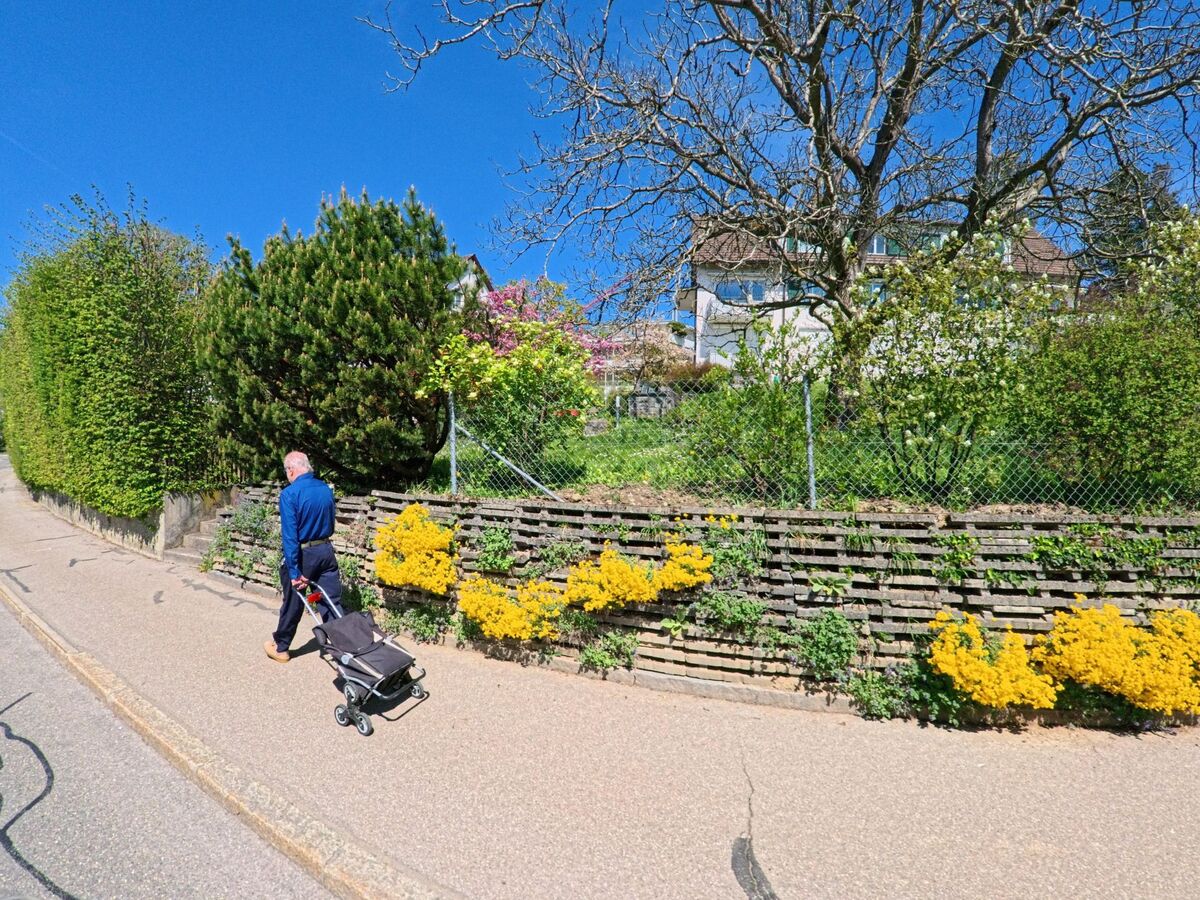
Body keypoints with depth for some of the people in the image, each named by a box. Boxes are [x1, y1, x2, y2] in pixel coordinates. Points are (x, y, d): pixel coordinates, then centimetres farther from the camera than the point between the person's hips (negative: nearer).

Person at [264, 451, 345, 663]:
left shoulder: (289, 493, -16)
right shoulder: (326, 489, 2)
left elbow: (289, 534, -19)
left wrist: (294, 570, -18)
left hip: (303, 554, -4)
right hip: (326, 551, 4)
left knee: (293, 604, 13)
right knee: (332, 603, 7)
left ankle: (280, 647, 32)